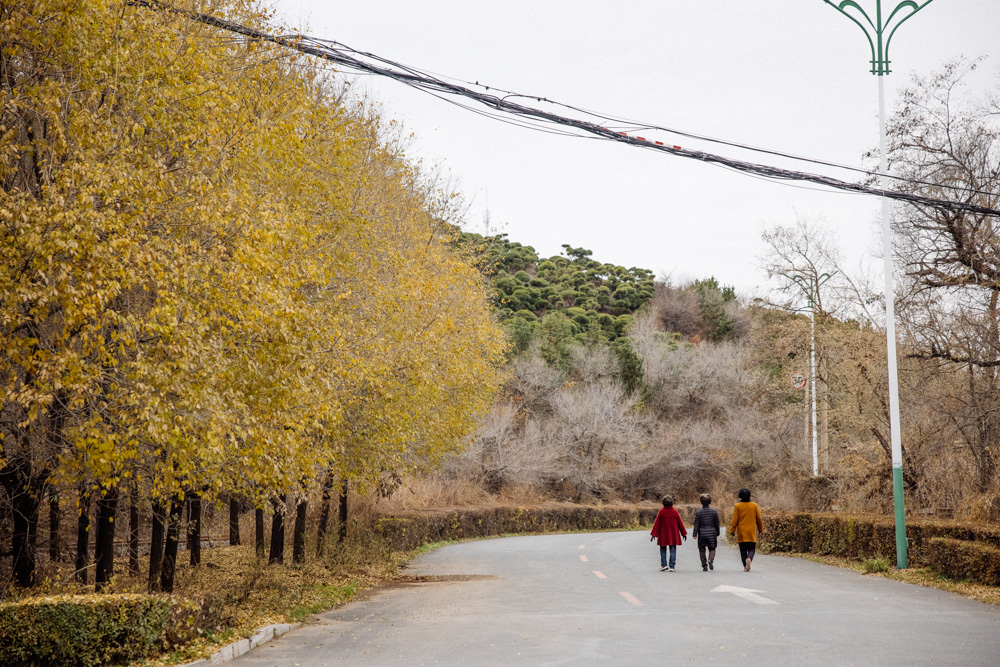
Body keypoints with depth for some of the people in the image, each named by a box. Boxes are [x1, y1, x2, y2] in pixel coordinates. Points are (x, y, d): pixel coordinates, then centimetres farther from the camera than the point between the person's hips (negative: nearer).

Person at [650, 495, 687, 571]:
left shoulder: (661, 512, -7)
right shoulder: (675, 512, -3)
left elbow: (656, 524, -6)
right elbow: (680, 523, 4)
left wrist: (653, 534, -2)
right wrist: (684, 533, 14)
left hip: (663, 535, -1)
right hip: (673, 535, 1)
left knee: (663, 550, 12)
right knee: (673, 550, 4)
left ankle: (664, 564, 1)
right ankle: (671, 566, -1)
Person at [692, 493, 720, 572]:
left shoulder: (698, 512, -5)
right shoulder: (714, 511, -2)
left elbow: (696, 524, -6)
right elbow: (717, 524, 5)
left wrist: (694, 534, -4)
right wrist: (717, 533, 16)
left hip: (702, 534, -1)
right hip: (712, 533, 1)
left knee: (702, 550, 9)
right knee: (712, 549, 12)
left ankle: (704, 566, 6)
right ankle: (711, 559, -16)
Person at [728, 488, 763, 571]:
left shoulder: (738, 506, -4)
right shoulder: (754, 505, 2)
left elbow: (735, 520, -5)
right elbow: (758, 519, 9)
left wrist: (732, 531, 1)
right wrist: (760, 529, 22)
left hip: (741, 533, 0)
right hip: (751, 533, 0)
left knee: (743, 550, 9)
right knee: (751, 549, 3)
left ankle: (745, 567, 5)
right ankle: (749, 558, -27)